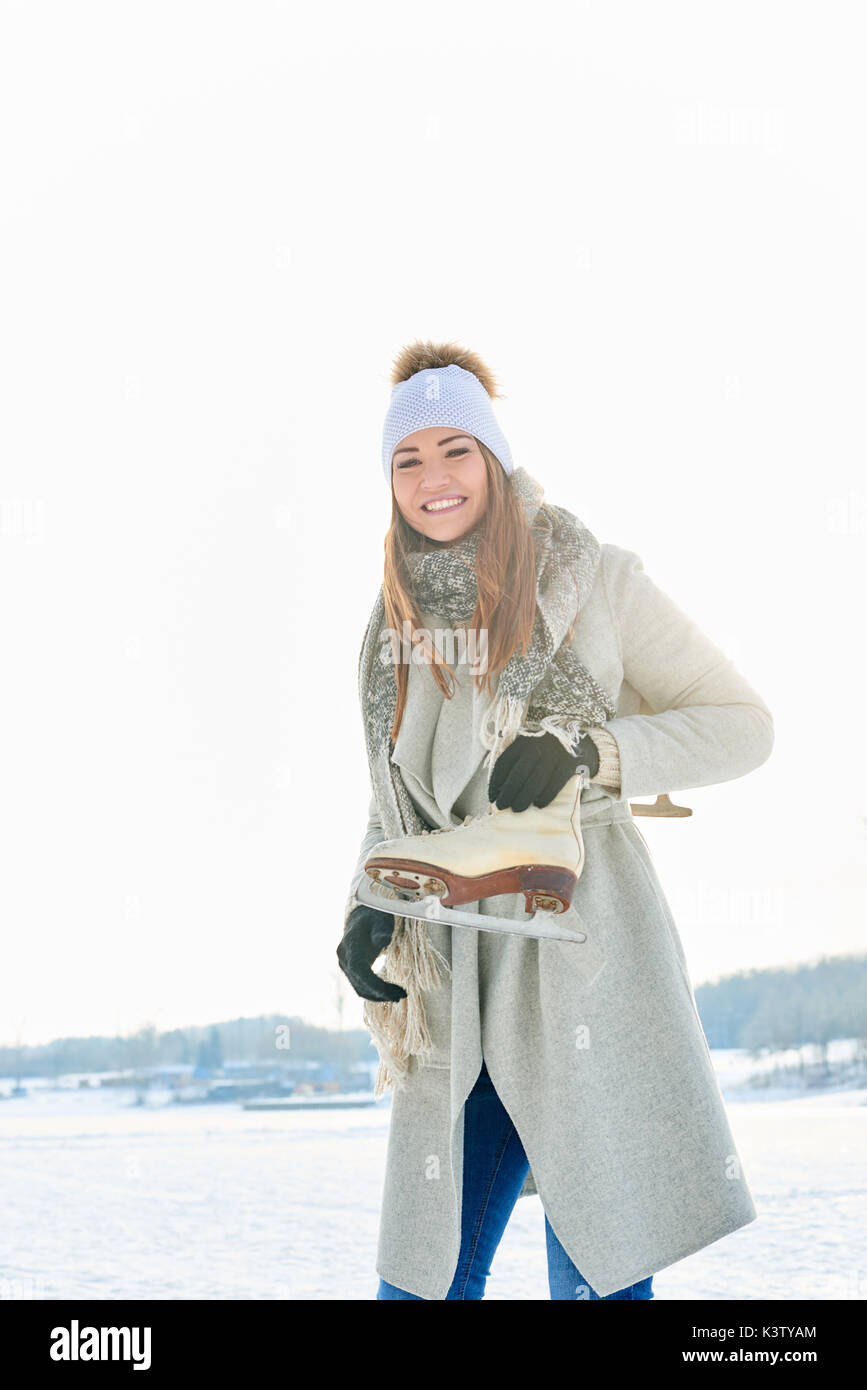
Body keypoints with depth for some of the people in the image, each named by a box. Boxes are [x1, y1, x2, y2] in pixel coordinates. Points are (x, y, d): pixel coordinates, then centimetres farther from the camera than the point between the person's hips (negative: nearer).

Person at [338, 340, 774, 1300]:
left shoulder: (590, 582, 1)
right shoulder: (395, 625, 15)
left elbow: (742, 724, 1)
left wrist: (587, 752, -13)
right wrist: (367, 909, 5)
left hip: (581, 959, -5)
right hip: (451, 981, 5)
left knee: (600, 1273, -3)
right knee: (420, 1277, 7)